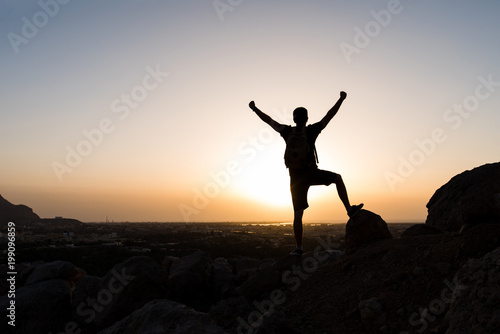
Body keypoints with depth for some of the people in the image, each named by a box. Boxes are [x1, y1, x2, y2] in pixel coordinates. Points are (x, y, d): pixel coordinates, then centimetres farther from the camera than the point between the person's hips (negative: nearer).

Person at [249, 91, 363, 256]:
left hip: (296, 179, 2)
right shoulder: (311, 131, -6)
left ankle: (298, 247, 4)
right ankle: (349, 209, 11)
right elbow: (329, 116, -1)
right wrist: (341, 99, 7)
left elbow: (268, 120, 6)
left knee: (298, 214, 4)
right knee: (337, 178, 19)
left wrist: (254, 108, 16)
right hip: (312, 174, -2)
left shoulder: (287, 131, -1)